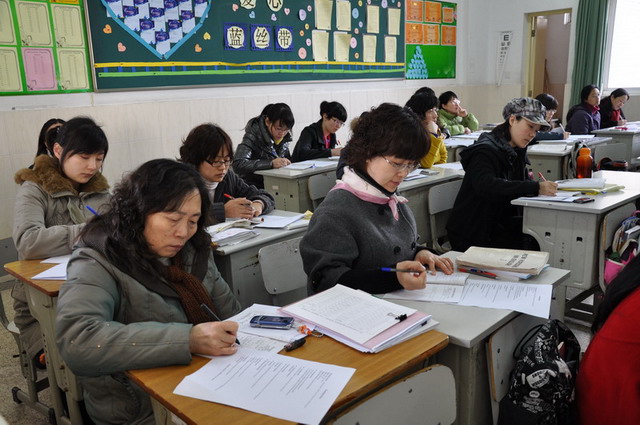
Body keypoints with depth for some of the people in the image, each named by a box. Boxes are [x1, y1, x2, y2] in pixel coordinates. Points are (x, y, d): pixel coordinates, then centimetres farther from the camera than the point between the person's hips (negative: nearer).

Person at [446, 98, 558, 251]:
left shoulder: (516, 151, 14)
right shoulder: (485, 151, -16)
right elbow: (486, 186, -32)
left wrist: (542, 186, -16)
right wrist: (536, 187, -35)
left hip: (499, 222, 8)